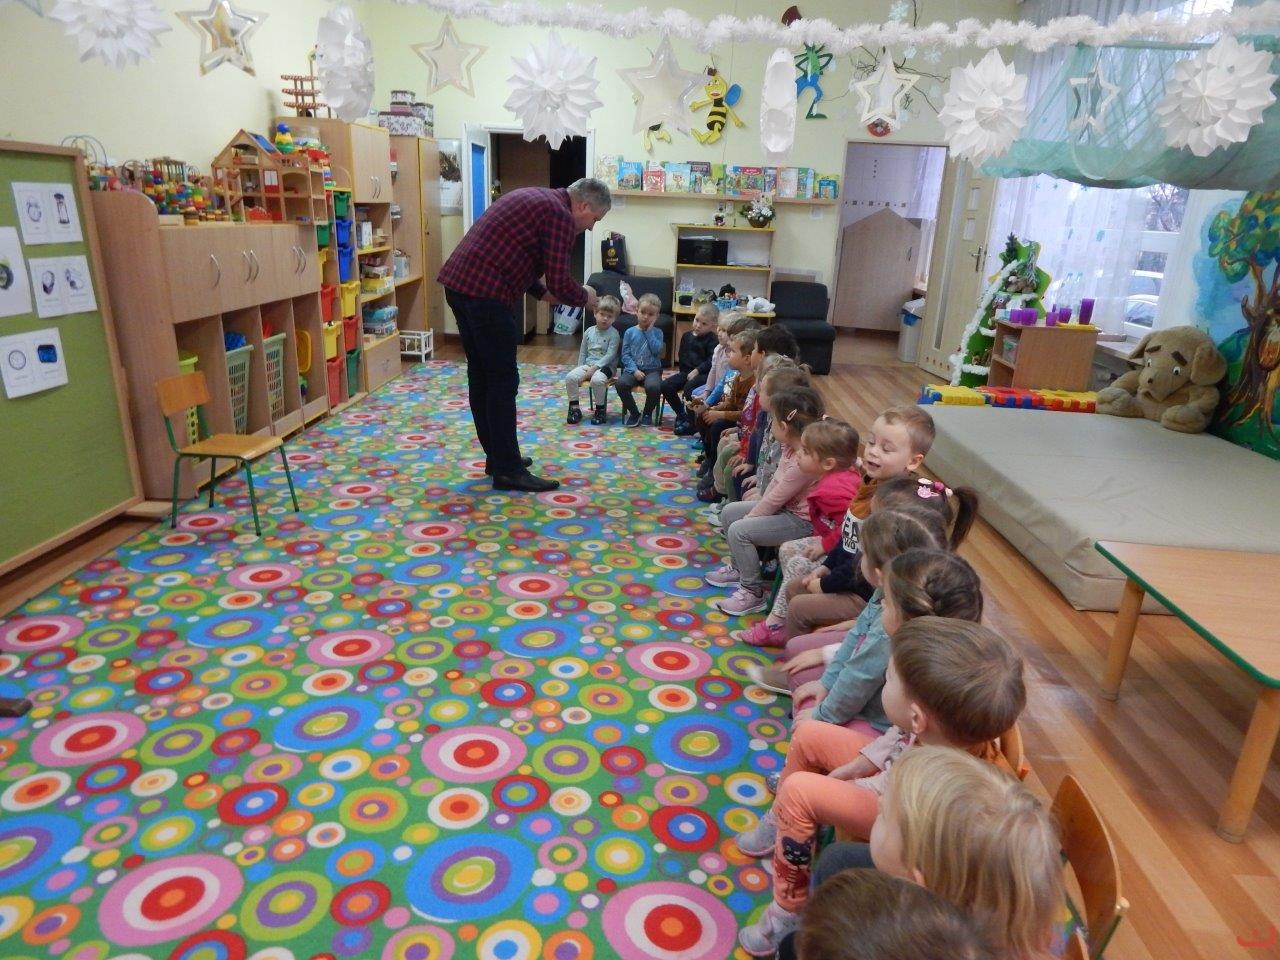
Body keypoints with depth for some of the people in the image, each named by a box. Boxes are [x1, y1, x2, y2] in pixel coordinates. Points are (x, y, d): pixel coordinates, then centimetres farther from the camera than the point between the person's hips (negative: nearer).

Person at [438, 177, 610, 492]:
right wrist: (585, 297, 8)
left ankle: (498, 457, 26)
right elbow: (559, 283, -11)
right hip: (484, 292, -10)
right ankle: (508, 470, 3)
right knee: (503, 381, -3)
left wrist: (542, 291, 23)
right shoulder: (560, 215, -8)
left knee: (481, 375, 15)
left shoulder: (538, 200, 22)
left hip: (459, 282, 10)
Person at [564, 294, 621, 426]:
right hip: (588, 364, 5)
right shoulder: (589, 331, 9)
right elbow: (583, 353, 15)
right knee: (570, 377, -20)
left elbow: (610, 355, -15)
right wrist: (580, 370, 5)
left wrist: (594, 368, -21)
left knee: (597, 379, -37)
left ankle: (599, 409, -16)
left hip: (605, 366, -5)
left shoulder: (613, 334, -6)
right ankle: (574, 408, -6)